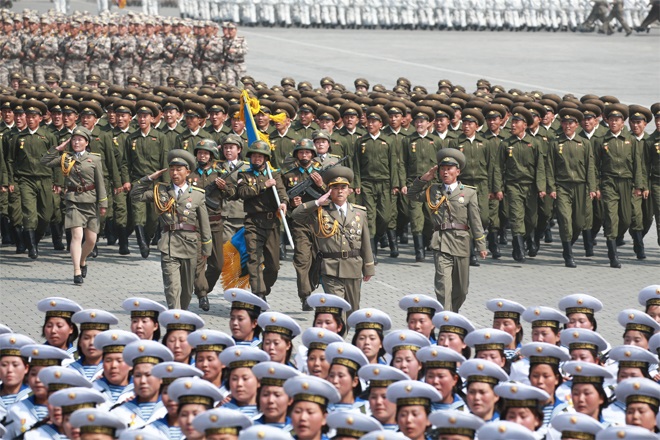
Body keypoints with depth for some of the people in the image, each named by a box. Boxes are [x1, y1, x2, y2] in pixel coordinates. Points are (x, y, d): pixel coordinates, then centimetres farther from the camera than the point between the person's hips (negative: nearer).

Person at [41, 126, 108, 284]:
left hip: (91, 201, 1)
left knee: (91, 240, 5)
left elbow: (100, 183, 3)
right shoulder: (66, 158, 8)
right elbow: (45, 161, 5)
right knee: (77, 235, -14)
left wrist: (102, 204, -1)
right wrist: (58, 148, 1)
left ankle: (82, 261, 35)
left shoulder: (94, 159, 4)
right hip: (74, 201, -1)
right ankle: (77, 272, -14)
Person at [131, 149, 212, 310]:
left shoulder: (197, 195, 5)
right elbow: (135, 196, 7)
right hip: (169, 244, -1)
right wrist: (150, 178, 0)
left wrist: (206, 248, 8)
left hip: (189, 243, 1)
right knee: (173, 286, -14)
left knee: (187, 288, 13)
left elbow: (204, 223, 8)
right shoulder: (161, 191, 8)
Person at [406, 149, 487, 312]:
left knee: (461, 289, 12)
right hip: (441, 242, -1)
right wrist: (424, 179, 5)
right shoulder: (433, 191, 10)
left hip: (461, 242, 1)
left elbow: (475, 220, 4)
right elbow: (412, 194, 21)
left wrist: (481, 246, 0)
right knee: (443, 285, -15)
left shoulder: (469, 193, 5)